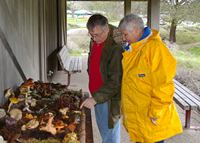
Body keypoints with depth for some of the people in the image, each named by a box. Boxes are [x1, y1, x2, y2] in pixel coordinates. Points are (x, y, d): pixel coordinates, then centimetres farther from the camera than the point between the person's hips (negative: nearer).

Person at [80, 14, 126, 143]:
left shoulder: (116, 48, -24)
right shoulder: (94, 42, 5)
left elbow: (115, 81, -24)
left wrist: (96, 98, -26)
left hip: (109, 99, -8)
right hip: (96, 95, 9)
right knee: (103, 131, 21)